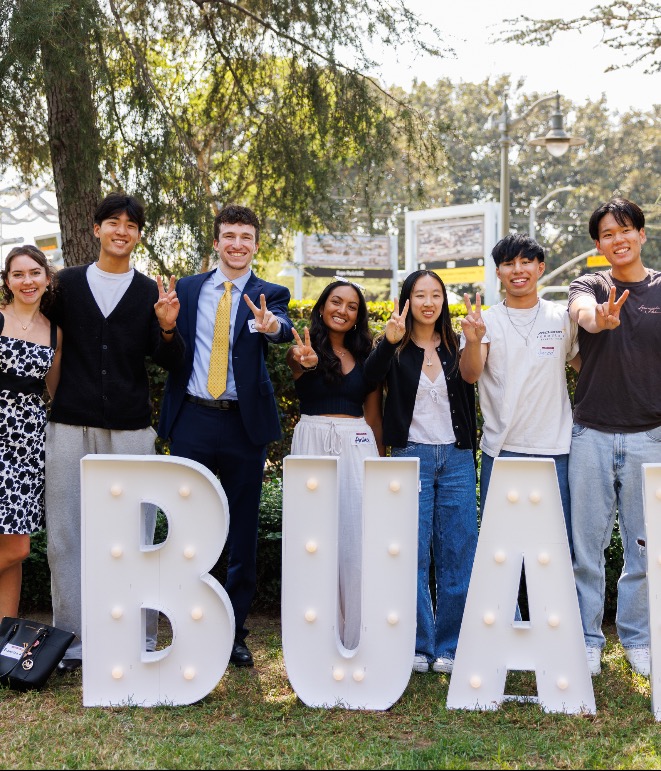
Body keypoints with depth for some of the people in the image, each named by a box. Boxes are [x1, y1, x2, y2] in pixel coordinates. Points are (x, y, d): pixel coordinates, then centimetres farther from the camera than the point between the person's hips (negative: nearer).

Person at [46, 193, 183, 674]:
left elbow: (171, 363, 4)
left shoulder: (152, 293, 8)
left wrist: (167, 328, -14)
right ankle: (72, 641, 15)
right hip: (71, 428, 1)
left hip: (131, 430, 0)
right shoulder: (66, 284, 9)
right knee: (66, 534, 4)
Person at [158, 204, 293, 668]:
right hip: (192, 421, 1)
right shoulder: (187, 289, 10)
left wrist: (272, 325, -40)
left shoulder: (270, 295, 4)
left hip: (245, 424, -1)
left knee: (244, 532, 6)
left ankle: (235, 631, 18)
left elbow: (284, 330, -18)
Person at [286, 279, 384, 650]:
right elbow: (301, 361, -24)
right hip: (312, 441, -2)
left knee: (357, 539, -2)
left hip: (357, 444, 2)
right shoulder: (305, 349, 3)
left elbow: (374, 416, 13)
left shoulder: (366, 356, 12)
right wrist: (307, 361, -47)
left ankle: (357, 637, 7)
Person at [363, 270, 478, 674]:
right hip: (411, 455, -2)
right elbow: (372, 375, -18)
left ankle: (450, 647, 14)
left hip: (457, 458, 2)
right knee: (414, 555, 0)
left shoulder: (456, 346, 9)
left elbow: (471, 383, -2)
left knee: (458, 555, 4)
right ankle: (419, 646, 12)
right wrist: (389, 341, -35)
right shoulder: (397, 350, 1)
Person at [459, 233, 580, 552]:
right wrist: (473, 340, -31)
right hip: (500, 449, 0)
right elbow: (470, 375, -10)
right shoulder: (486, 321, 3)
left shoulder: (563, 318, 7)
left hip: (554, 450, 1)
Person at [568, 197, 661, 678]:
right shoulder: (590, 287, 3)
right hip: (593, 435, 0)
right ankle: (587, 639, 17)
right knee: (587, 545, 5)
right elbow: (582, 312, -21)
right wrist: (600, 318, -45)